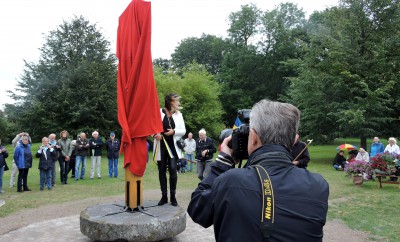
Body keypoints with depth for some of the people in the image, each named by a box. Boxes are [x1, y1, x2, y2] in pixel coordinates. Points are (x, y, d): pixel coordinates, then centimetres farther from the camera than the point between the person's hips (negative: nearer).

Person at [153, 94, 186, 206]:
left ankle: (173, 196, 3)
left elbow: (183, 131, 7)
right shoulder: (159, 112, -1)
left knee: (173, 170, -9)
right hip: (161, 146, -1)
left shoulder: (178, 114, 8)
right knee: (162, 171, 6)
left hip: (173, 146, 1)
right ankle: (164, 196, 15)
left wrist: (174, 131, -11)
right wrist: (155, 133, -22)